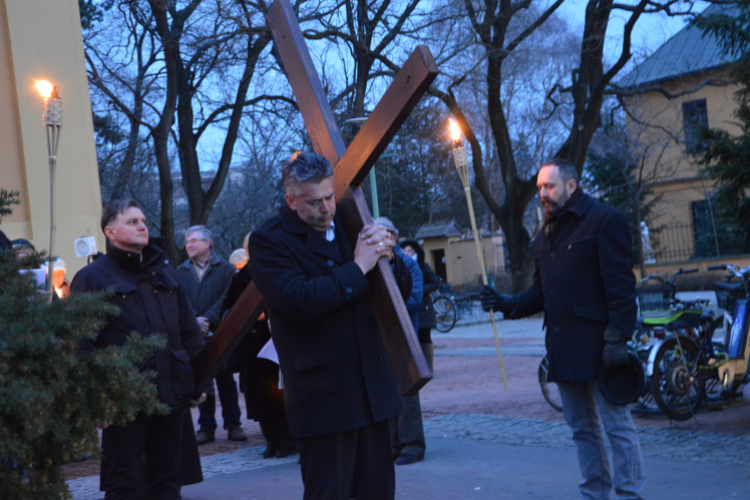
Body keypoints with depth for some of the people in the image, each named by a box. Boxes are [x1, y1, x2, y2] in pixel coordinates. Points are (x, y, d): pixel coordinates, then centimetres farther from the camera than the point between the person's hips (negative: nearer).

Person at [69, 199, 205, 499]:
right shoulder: (92, 278, -2)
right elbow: (81, 344, -7)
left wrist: (198, 378, 13)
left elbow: (188, 328, 19)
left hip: (171, 394, 6)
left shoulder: (164, 271, 16)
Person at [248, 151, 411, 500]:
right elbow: (298, 301, -23)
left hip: (372, 388, 6)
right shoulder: (269, 241, -7)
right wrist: (358, 268, -18)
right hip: (323, 392, -6)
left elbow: (402, 291, 17)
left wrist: (387, 257, -5)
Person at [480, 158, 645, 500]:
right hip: (563, 349, 8)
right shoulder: (545, 234, 17)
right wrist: (508, 305, 1)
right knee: (582, 429, 13)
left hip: (596, 344, -8)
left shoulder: (604, 221, -6)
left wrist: (617, 338, -19)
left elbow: (621, 287, -12)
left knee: (617, 425, -3)